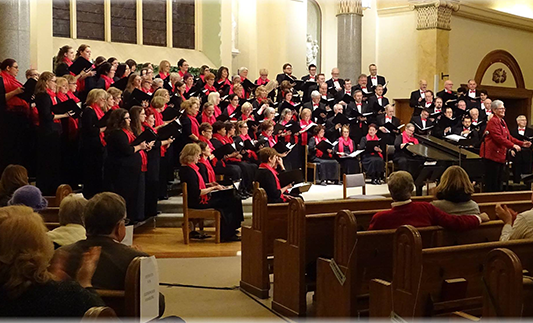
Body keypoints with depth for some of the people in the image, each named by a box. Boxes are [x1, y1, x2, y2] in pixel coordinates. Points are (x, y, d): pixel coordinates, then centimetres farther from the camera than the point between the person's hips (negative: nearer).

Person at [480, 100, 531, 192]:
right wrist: (513, 146, -23)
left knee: (499, 181, 12)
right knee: (491, 182, -7)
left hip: (501, 155, 10)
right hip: (492, 154, -10)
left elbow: (508, 137, 20)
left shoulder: (502, 122, 19)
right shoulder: (493, 122, -12)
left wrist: (522, 143, 11)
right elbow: (498, 138, -22)